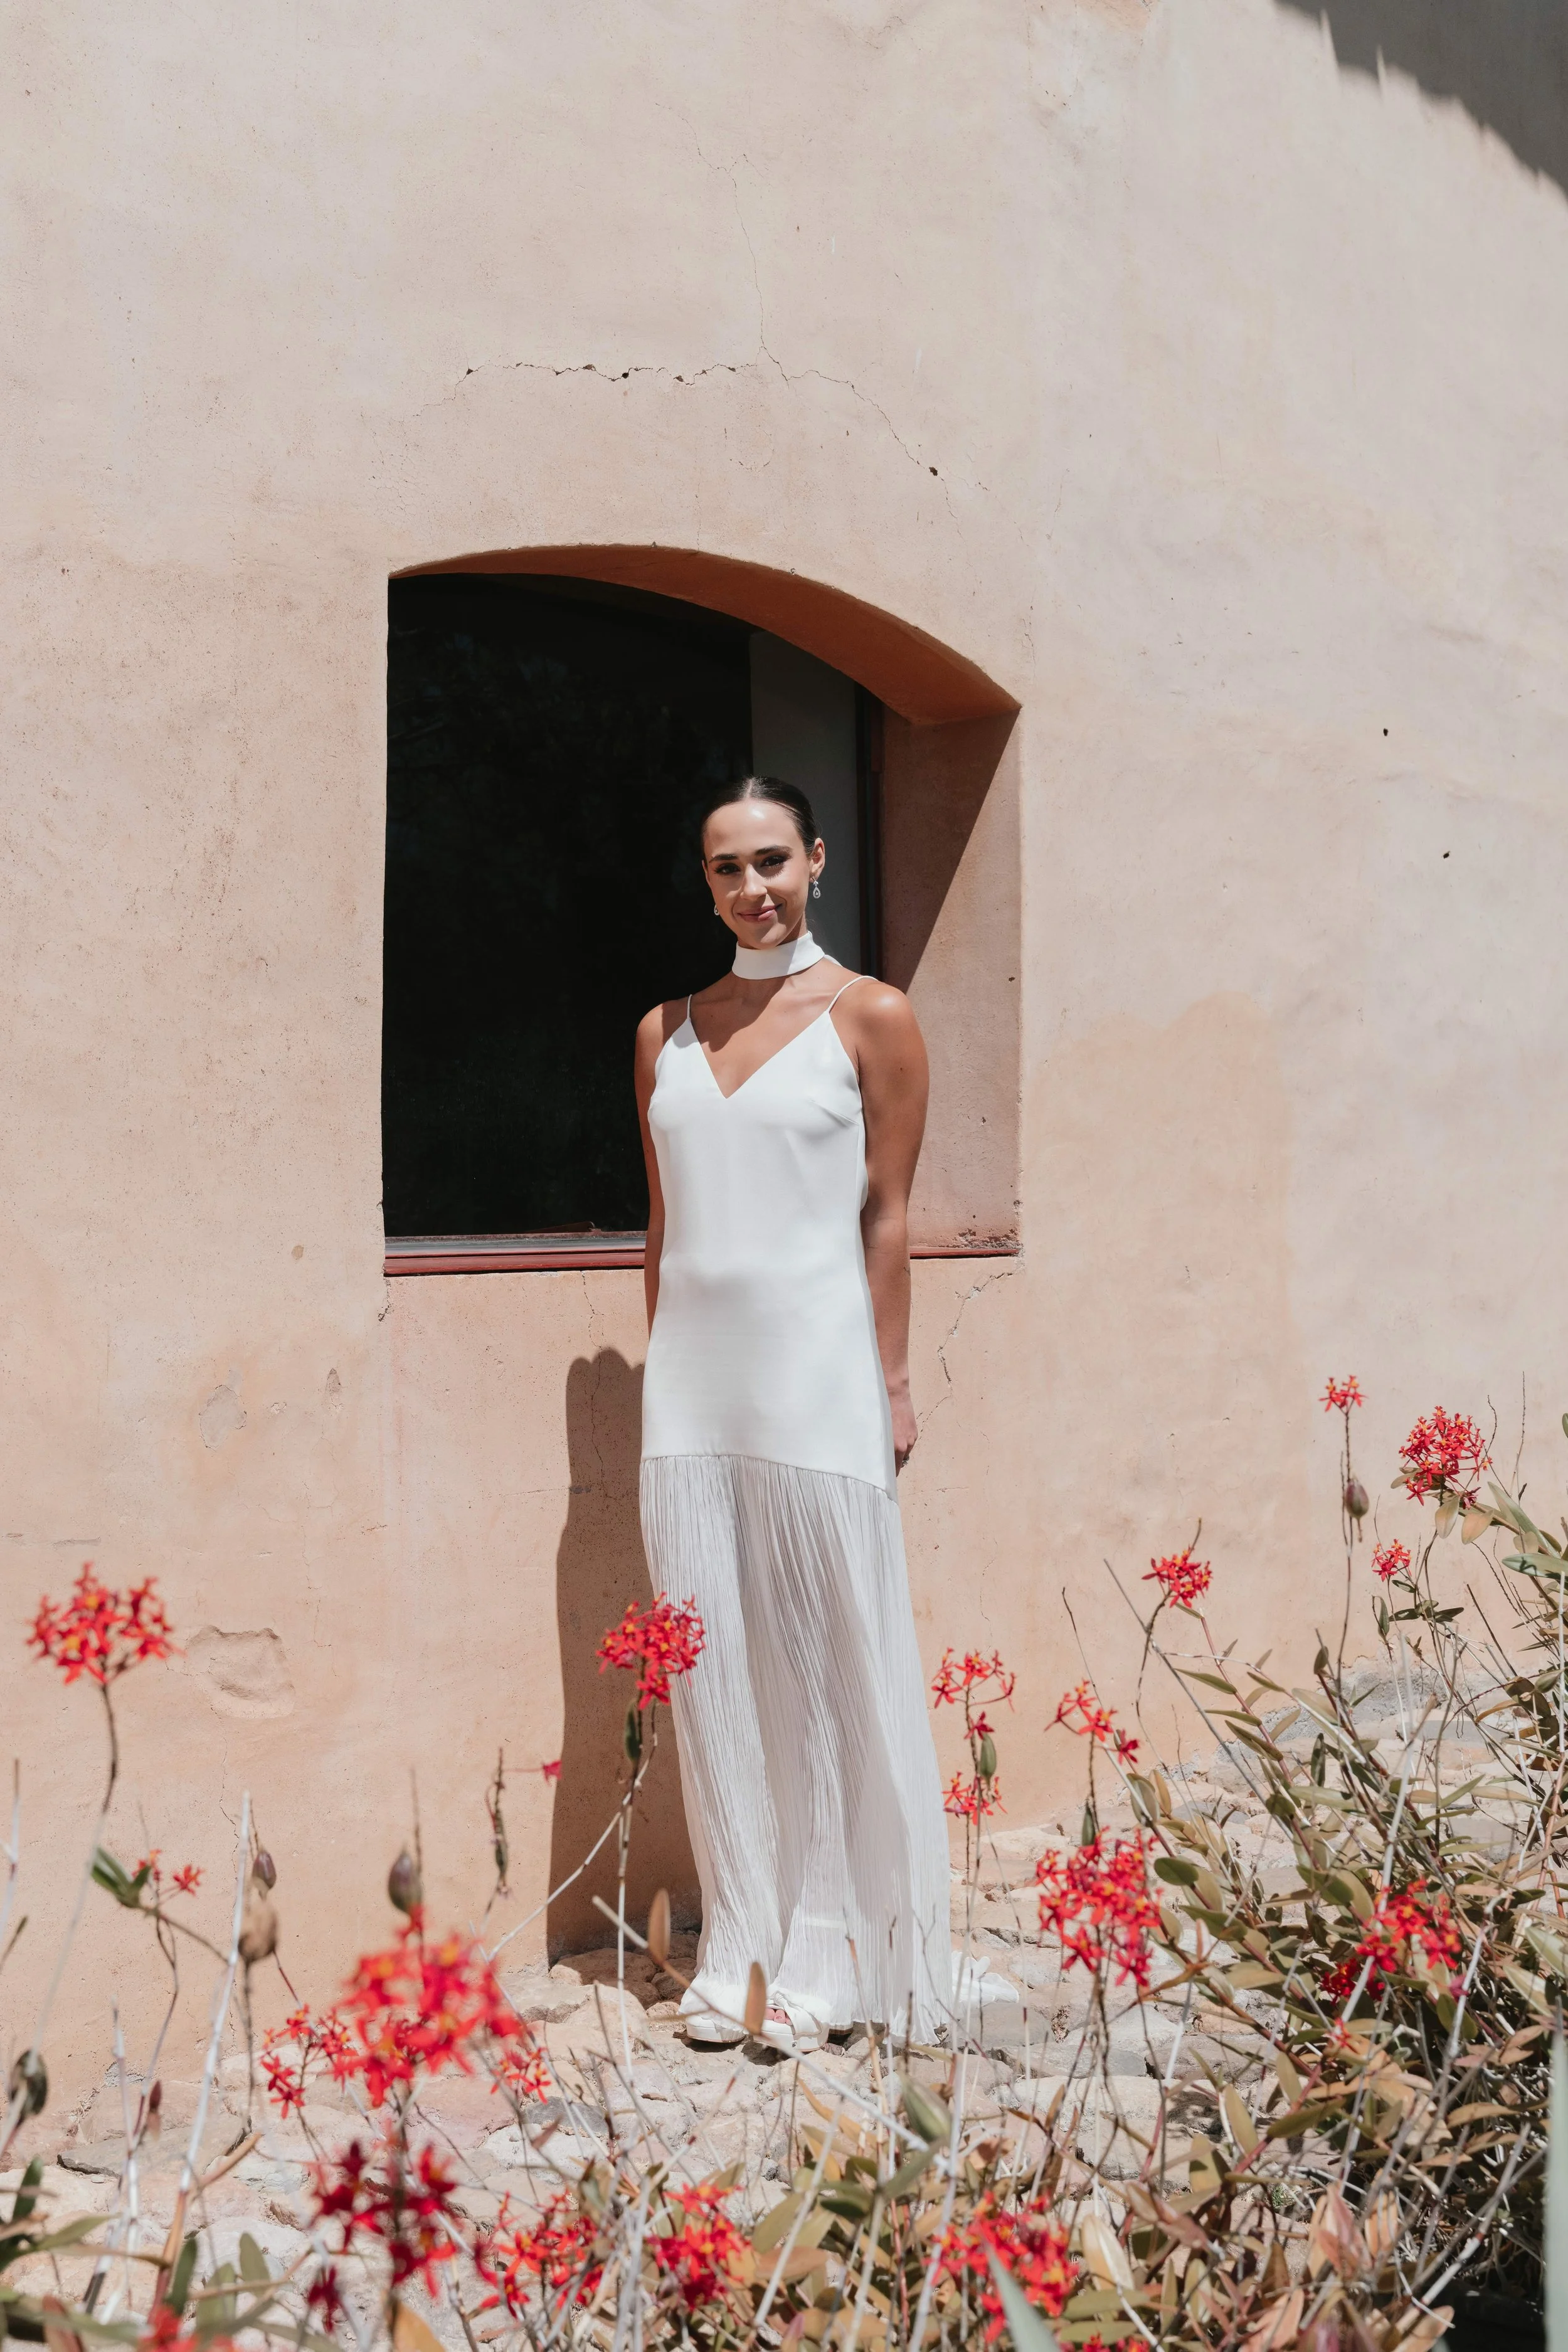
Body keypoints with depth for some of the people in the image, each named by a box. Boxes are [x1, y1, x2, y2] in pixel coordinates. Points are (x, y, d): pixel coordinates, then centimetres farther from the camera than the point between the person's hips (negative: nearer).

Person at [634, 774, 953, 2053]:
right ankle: (740, 1948, 19)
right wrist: (665, 1366, 11)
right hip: (691, 1371, 4)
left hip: (815, 1369, -4)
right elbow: (664, 1219, 14)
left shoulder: (871, 1017, 0)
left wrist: (892, 1383, -4)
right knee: (714, 1661, 7)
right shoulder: (666, 1031, 12)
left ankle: (829, 1958, 14)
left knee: (829, 1662, 2)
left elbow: (887, 1214, -2)